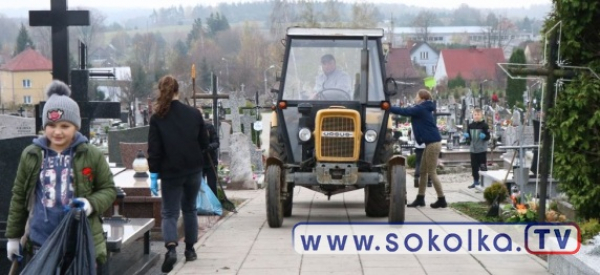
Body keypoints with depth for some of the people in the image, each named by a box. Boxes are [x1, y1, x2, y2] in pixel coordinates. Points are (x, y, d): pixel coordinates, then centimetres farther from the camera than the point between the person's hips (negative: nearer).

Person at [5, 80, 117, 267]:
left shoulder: (92, 155, -3)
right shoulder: (31, 155, 3)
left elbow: (108, 189, 4)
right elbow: (19, 196, 10)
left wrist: (91, 204, -17)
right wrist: (13, 236, 11)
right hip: (41, 243, 2)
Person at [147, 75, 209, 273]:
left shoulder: (157, 118, -8)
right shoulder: (194, 113, -2)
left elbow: (154, 149, -9)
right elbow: (204, 143, 5)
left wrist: (154, 174, -5)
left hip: (170, 172, -2)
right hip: (193, 170, 2)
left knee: (169, 212, 4)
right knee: (189, 209, 19)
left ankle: (171, 248, -18)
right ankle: (190, 249, 25)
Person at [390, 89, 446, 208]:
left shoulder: (421, 109, -13)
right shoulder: (423, 109, 17)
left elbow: (404, 111, -17)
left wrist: (388, 108, -11)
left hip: (433, 143, -10)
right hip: (431, 143, 10)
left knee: (431, 173, -4)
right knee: (422, 171, 12)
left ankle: (442, 200, 1)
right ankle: (420, 199, 16)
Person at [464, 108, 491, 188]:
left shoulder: (484, 125, -6)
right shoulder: (470, 126, 7)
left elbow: (488, 137, -6)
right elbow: (468, 137, 15)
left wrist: (484, 136, -26)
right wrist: (467, 136, -6)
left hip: (482, 149, -4)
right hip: (473, 149, 5)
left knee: (483, 166, 0)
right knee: (474, 166, 9)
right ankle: (476, 181, 19)